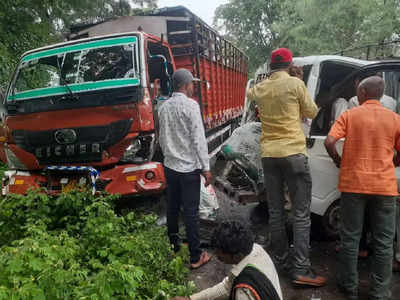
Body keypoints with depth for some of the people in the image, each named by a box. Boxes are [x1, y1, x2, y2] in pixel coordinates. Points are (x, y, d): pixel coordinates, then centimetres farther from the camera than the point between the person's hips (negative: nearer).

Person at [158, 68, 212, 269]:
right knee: (191, 212, 0)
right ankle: (196, 257, 10)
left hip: (170, 166, 7)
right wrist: (206, 167, -12)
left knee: (172, 208, 16)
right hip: (188, 167, -6)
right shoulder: (190, 105, -12)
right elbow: (198, 138, -15)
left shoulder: (164, 107, 7)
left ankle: (173, 247, 30)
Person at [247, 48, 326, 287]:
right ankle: (301, 270, 0)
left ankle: (280, 261, 21)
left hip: (269, 154, 5)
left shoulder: (260, 88, 10)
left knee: (276, 211, 12)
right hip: (293, 153, -5)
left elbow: (250, 94, 35)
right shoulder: (295, 83, -4)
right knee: (302, 213, 0)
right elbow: (311, 112, 6)